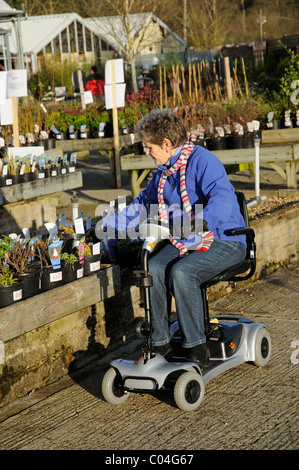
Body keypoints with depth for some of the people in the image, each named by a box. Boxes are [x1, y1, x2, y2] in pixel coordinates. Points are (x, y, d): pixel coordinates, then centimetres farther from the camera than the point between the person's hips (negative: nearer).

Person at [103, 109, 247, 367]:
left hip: (225, 241, -7)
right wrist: (107, 225, 23)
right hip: (184, 242, 8)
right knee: (153, 267, -20)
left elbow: (222, 200, -31)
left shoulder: (203, 161, -16)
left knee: (181, 272, -32)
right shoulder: (164, 172, 13)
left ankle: (196, 347, -19)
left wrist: (200, 222, -49)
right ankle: (160, 343, -11)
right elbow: (142, 204, 27)